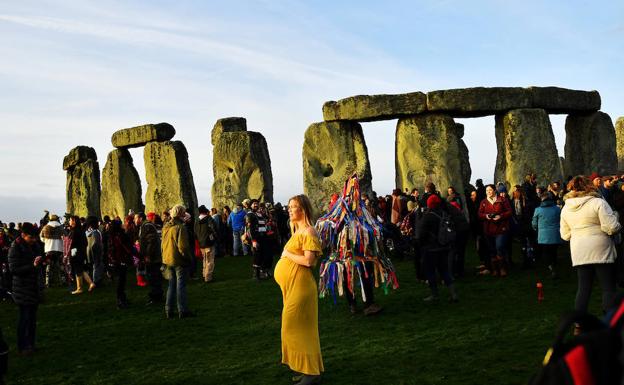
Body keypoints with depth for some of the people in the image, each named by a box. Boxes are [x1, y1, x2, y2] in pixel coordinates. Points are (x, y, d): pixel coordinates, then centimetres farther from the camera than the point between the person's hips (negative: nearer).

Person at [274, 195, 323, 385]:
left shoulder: (308, 232, -14)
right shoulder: (298, 231, 16)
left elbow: (308, 261, -23)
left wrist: (287, 254, -12)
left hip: (300, 287, -10)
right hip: (291, 287, 10)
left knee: (298, 328, -6)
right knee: (296, 327, 14)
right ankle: (306, 369, 24)